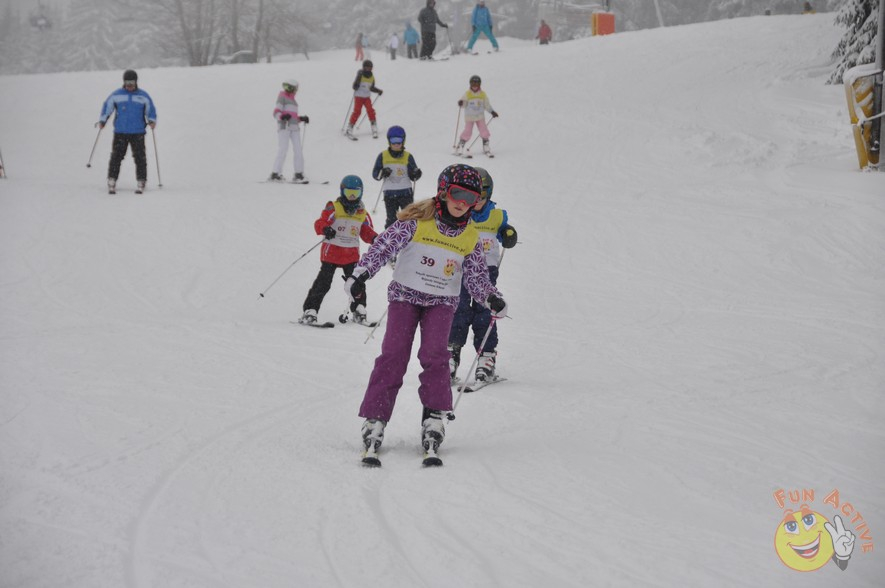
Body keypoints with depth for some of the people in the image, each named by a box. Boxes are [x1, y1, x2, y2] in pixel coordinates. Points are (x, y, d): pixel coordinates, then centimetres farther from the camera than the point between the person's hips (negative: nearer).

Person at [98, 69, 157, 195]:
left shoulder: (143, 96, 6)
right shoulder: (116, 95, 6)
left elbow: (151, 110, 10)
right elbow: (107, 107, 13)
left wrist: (152, 121, -6)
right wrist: (102, 121, 6)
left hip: (138, 132, 0)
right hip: (120, 132, 0)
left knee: (140, 157, -3)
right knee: (116, 156, -4)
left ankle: (141, 183, 1)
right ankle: (112, 182, 0)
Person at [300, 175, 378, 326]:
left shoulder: (362, 214, 11)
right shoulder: (333, 209, -4)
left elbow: (367, 232, 14)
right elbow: (319, 223, -12)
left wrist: (374, 238, -8)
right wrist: (325, 229, -35)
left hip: (351, 254, 4)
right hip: (331, 252, -4)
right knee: (323, 282, -8)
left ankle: (359, 310, 12)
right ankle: (310, 311, -5)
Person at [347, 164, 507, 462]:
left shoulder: (470, 237, 2)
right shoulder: (417, 221, -10)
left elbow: (476, 277, 5)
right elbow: (385, 245, -15)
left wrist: (492, 297, -16)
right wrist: (361, 273, -27)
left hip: (442, 302, 2)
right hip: (405, 295, -2)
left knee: (435, 355, -18)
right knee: (393, 356, -12)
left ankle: (434, 418, -12)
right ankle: (375, 420, -9)